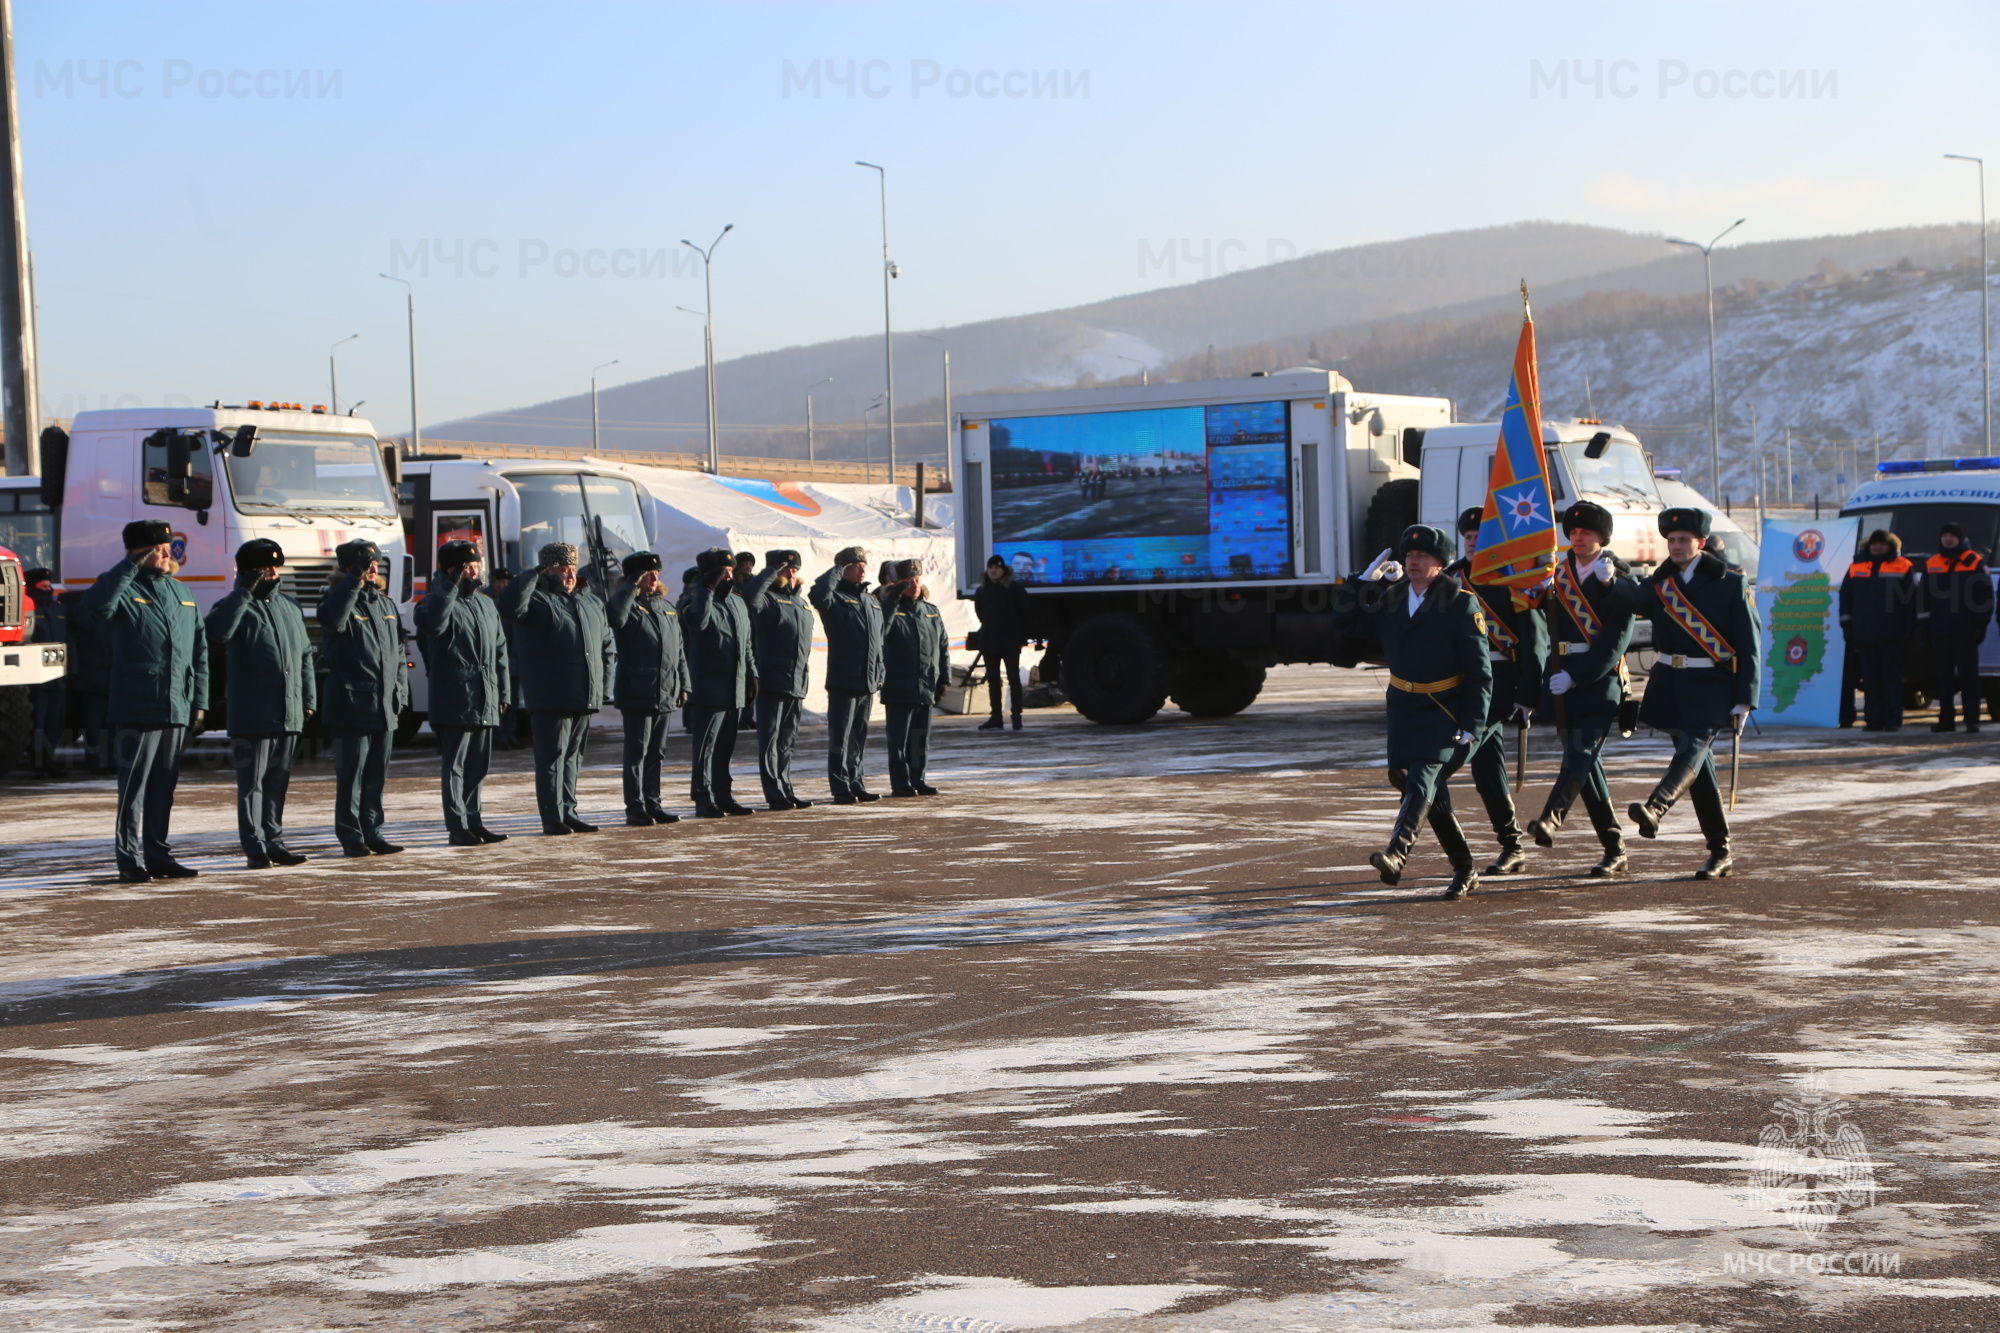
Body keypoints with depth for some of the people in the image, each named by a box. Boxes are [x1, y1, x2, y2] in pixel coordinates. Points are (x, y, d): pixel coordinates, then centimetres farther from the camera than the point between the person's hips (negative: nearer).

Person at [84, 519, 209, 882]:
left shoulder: (181, 593, 17)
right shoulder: (125, 590, -3)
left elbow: (199, 650, 18)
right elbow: (96, 603, -28)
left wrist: (199, 700, 11)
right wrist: (133, 566, -23)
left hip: (177, 712, 6)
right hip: (136, 710, -6)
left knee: (164, 788, 11)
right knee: (134, 788, -4)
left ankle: (158, 855, 18)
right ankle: (131, 860, 0)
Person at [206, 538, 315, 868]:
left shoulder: (291, 608, 17)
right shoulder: (238, 607, -3)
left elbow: (304, 655, 21)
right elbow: (217, 631, -26)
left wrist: (309, 699, 12)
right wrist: (246, 593, -24)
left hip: (289, 714, 6)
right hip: (252, 715, -6)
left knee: (278, 782, 11)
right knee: (252, 782, -3)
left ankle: (274, 841, 18)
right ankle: (255, 848, -1)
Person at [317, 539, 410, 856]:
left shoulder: (386, 604, 17)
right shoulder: (340, 600, -4)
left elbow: (398, 651, 20)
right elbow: (331, 619, -31)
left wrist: (400, 693, 13)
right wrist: (354, 578, -29)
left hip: (385, 705, 6)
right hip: (352, 704, -6)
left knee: (377, 774, 9)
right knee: (352, 774, -3)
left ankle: (373, 833, 16)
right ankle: (352, 838, 0)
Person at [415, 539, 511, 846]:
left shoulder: (485, 603, 17)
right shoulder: (440, 600, -5)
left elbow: (500, 649, 19)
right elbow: (433, 623, -31)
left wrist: (504, 692, 13)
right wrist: (452, 585, -25)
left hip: (485, 701, 7)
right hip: (454, 699, -7)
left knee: (478, 765, 11)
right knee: (454, 765, -4)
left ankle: (474, 822, 19)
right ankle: (457, 828, -2)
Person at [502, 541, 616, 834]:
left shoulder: (591, 602, 17)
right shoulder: (537, 600, -4)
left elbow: (608, 645, 24)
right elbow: (511, 608, -27)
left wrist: (603, 681, 13)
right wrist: (534, 576, -19)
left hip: (585, 698, 7)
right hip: (550, 698, -7)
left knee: (573, 755, 12)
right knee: (552, 756, -4)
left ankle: (568, 811, 19)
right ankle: (553, 818, -2)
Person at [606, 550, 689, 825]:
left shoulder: (667, 607, 17)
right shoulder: (629, 605, -4)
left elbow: (679, 649, 19)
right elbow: (615, 617, -30)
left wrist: (683, 685, 13)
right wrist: (633, 585, -20)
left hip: (665, 694, 6)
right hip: (637, 692, -6)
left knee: (657, 752, 11)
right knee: (637, 752, -4)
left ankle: (653, 804, 16)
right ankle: (635, 808, -1)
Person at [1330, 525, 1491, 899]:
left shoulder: (1461, 605, -10)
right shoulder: (1390, 599, 6)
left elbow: (1480, 673, -10)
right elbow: (1345, 622, 13)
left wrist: (1470, 727, -16)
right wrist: (1366, 579, 1)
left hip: (1444, 713, -6)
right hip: (1403, 710, 6)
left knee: (1421, 782, -23)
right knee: (1433, 795, 9)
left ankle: (1396, 855, -39)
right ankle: (1464, 871, 21)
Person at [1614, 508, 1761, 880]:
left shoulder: (1729, 584, -1)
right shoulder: (1660, 583, 10)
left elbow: (1749, 647, -4)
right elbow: (1637, 598, -14)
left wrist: (1744, 700, -11)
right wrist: (1612, 582, -37)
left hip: (1711, 686, -5)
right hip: (1670, 684, 5)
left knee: (1692, 750, -24)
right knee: (1699, 770, 8)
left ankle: (1655, 808, -47)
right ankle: (1720, 853, 14)